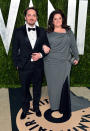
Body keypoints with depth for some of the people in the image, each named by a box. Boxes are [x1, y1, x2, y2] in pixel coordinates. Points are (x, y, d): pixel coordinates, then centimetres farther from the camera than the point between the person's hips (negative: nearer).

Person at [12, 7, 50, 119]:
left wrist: (41, 54, -12)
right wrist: (17, 64, -3)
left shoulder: (42, 31, 1)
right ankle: (25, 109, 38)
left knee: (37, 88, 17)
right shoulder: (18, 32, -5)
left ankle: (36, 107, 41)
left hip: (38, 67, 2)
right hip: (24, 67, -1)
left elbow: (47, 47, 6)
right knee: (25, 89, 16)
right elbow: (15, 50, -1)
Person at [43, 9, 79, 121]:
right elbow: (43, 44, 12)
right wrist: (44, 47, -11)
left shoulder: (68, 32, 7)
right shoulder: (48, 34, 5)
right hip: (51, 64, 1)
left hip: (64, 64, -1)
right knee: (53, 86, 9)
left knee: (63, 87, -1)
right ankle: (54, 107, 27)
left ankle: (66, 112, 12)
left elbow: (73, 46, 15)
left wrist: (76, 57, 23)